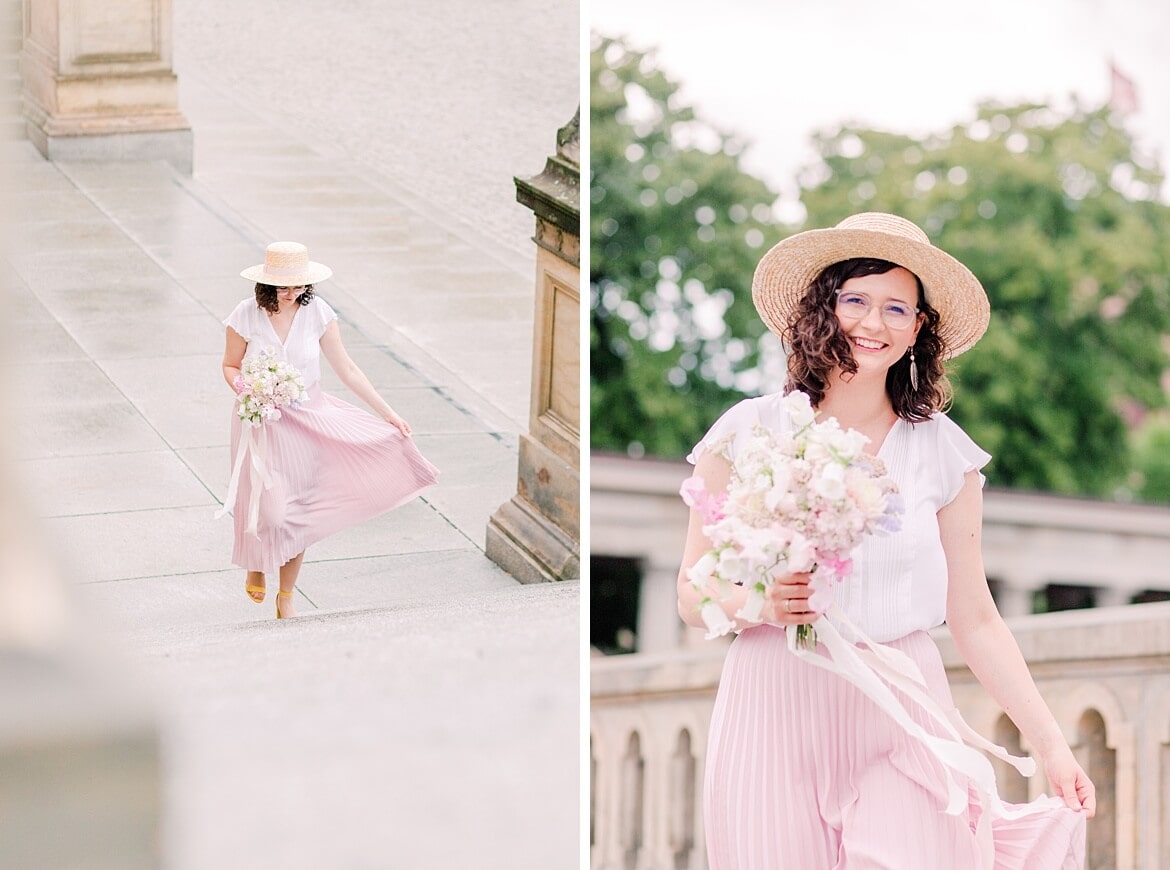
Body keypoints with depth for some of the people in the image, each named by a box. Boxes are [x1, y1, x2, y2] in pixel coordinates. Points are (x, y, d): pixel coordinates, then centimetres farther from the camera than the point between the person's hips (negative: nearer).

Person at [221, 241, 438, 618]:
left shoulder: (317, 313, -9)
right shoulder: (246, 316, -14)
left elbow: (346, 369, -3)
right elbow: (230, 366, 1)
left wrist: (388, 413, -5)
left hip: (306, 420, 2)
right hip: (260, 421, -2)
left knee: (297, 514, 7)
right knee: (268, 507, -8)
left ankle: (286, 597, 25)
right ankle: (256, 563, 28)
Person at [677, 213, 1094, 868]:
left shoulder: (944, 452, 6)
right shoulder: (748, 434, 2)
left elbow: (975, 621, 7)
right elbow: (693, 595, 2)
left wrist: (1053, 746, 0)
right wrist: (763, 603, -18)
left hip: (903, 720, 1)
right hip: (777, 710, -1)